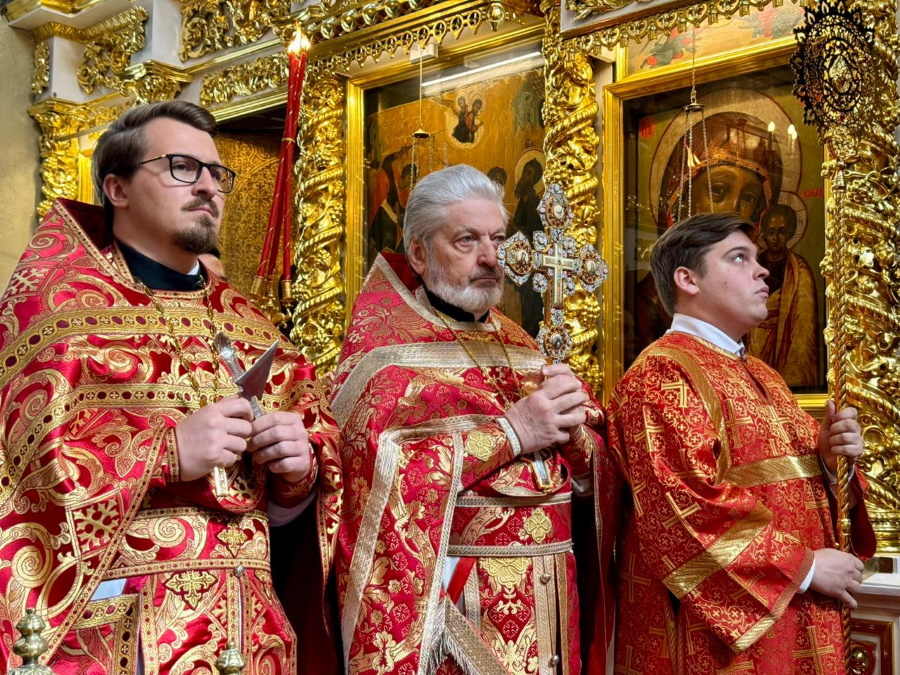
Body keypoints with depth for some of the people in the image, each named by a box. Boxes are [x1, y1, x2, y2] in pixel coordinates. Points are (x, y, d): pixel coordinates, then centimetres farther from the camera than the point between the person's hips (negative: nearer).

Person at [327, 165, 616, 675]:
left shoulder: (518, 344, 12)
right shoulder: (384, 339, -6)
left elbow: (595, 468, 9)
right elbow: (381, 464, -22)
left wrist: (572, 425, -12)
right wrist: (510, 432, -18)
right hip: (449, 602, -6)